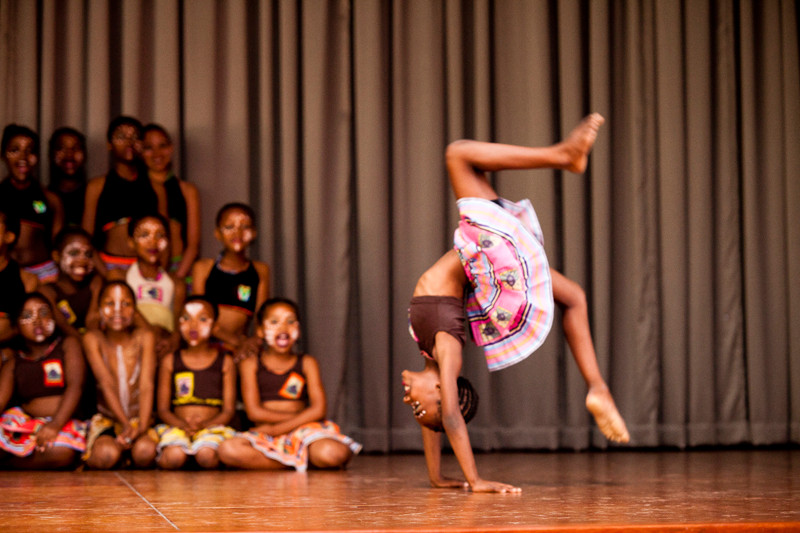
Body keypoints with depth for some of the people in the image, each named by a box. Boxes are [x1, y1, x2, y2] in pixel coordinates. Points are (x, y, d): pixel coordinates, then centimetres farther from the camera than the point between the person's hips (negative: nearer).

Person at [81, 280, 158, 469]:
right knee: (106, 454, -34)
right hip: (107, 420, -1)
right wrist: (125, 424, -29)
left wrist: (141, 427, -28)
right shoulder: (93, 339, -4)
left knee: (145, 451, -34)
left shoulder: (145, 337, -2)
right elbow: (107, 384, -15)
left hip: (139, 419, 1)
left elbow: (147, 386, -12)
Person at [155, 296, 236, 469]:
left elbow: (228, 410, 5)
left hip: (212, 426, 0)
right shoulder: (170, 361, 11)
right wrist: (183, 424, -13)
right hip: (177, 425, 0)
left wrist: (204, 424, -15)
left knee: (206, 456, -34)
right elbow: (163, 409, 8)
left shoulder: (225, 362, 10)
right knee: (174, 457, -33)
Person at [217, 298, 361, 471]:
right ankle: (299, 461, -19)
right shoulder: (250, 364, 8)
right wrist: (301, 417, -5)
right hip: (263, 436, 1)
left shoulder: (307, 363, 10)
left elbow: (319, 409, -3)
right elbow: (254, 412, -3)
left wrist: (278, 428, -11)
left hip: (303, 431, -1)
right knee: (227, 450, -34)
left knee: (333, 453, -35)